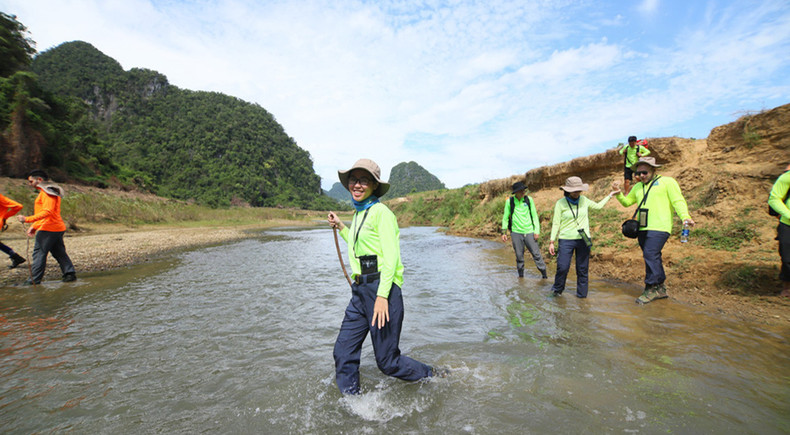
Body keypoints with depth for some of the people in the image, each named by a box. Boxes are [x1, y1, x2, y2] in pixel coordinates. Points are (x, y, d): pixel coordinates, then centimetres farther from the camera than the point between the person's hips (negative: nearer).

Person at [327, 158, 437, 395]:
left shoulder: (381, 212, -12)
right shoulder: (359, 213, 15)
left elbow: (391, 257, -18)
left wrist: (382, 295, -23)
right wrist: (341, 227, 25)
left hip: (381, 289, -8)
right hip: (360, 290, 8)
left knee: (387, 361, 6)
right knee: (343, 353, 9)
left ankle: (435, 379, 30)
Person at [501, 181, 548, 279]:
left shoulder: (529, 199, 1)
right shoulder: (509, 201, -1)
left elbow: (534, 215, 4)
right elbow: (505, 217, 7)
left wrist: (537, 230, -1)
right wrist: (504, 232, 5)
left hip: (529, 232, 0)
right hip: (516, 232, 0)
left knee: (536, 253, 0)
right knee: (519, 255, 7)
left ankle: (544, 274, 12)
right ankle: (520, 274, 23)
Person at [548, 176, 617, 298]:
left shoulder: (584, 200, 8)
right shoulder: (560, 203, -3)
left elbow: (598, 206, 28)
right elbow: (556, 223, -2)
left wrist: (609, 195, 31)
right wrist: (552, 241, -4)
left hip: (583, 240, 3)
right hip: (566, 240, -3)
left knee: (583, 269, 6)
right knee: (562, 267, -9)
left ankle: (582, 294, 20)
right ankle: (557, 289, 14)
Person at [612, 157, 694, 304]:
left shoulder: (667, 182, 3)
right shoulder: (638, 186, 20)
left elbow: (678, 201, -5)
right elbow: (627, 202, 25)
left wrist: (685, 217, -21)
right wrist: (619, 193, 6)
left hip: (659, 227, -6)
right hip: (643, 229, 6)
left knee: (650, 255, -16)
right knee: (653, 258, 10)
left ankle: (651, 289, -8)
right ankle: (660, 288, 20)